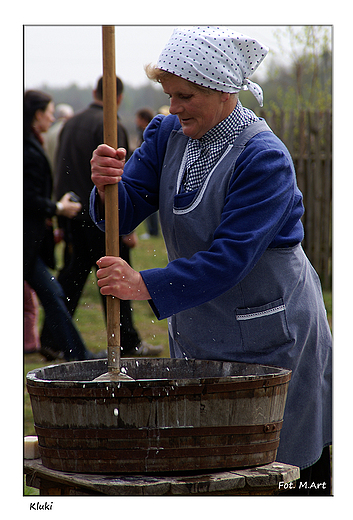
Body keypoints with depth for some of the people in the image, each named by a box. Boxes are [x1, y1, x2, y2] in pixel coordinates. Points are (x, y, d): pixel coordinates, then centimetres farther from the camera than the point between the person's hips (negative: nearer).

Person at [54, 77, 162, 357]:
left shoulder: (70, 124, 12)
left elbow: (60, 173, 16)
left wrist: (63, 222, 21)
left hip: (73, 216, 7)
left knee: (72, 276, 13)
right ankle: (127, 342, 5)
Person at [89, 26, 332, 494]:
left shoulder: (265, 158, -21)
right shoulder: (168, 134, 0)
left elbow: (230, 258, -27)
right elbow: (122, 215, -5)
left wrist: (146, 285, -33)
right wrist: (107, 186, -28)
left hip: (268, 329, -6)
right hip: (197, 326, 6)